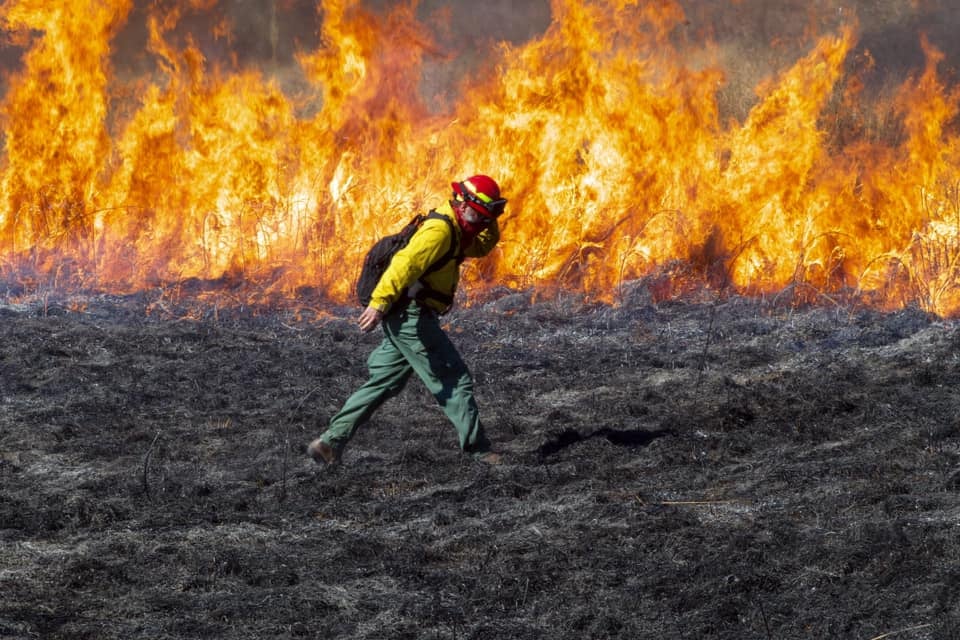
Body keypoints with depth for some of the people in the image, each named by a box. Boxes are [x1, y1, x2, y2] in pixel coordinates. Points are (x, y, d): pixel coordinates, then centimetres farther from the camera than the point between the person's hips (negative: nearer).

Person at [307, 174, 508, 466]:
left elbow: (481, 247, 33)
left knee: (382, 384, 12)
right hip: (413, 318, -10)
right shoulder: (439, 231, -16)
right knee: (455, 381, -4)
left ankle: (330, 443, 11)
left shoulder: (454, 230, 17)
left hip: (403, 321, 10)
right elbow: (405, 264, -28)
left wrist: (491, 222, 12)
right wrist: (379, 304, -37)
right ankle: (477, 448, 1)